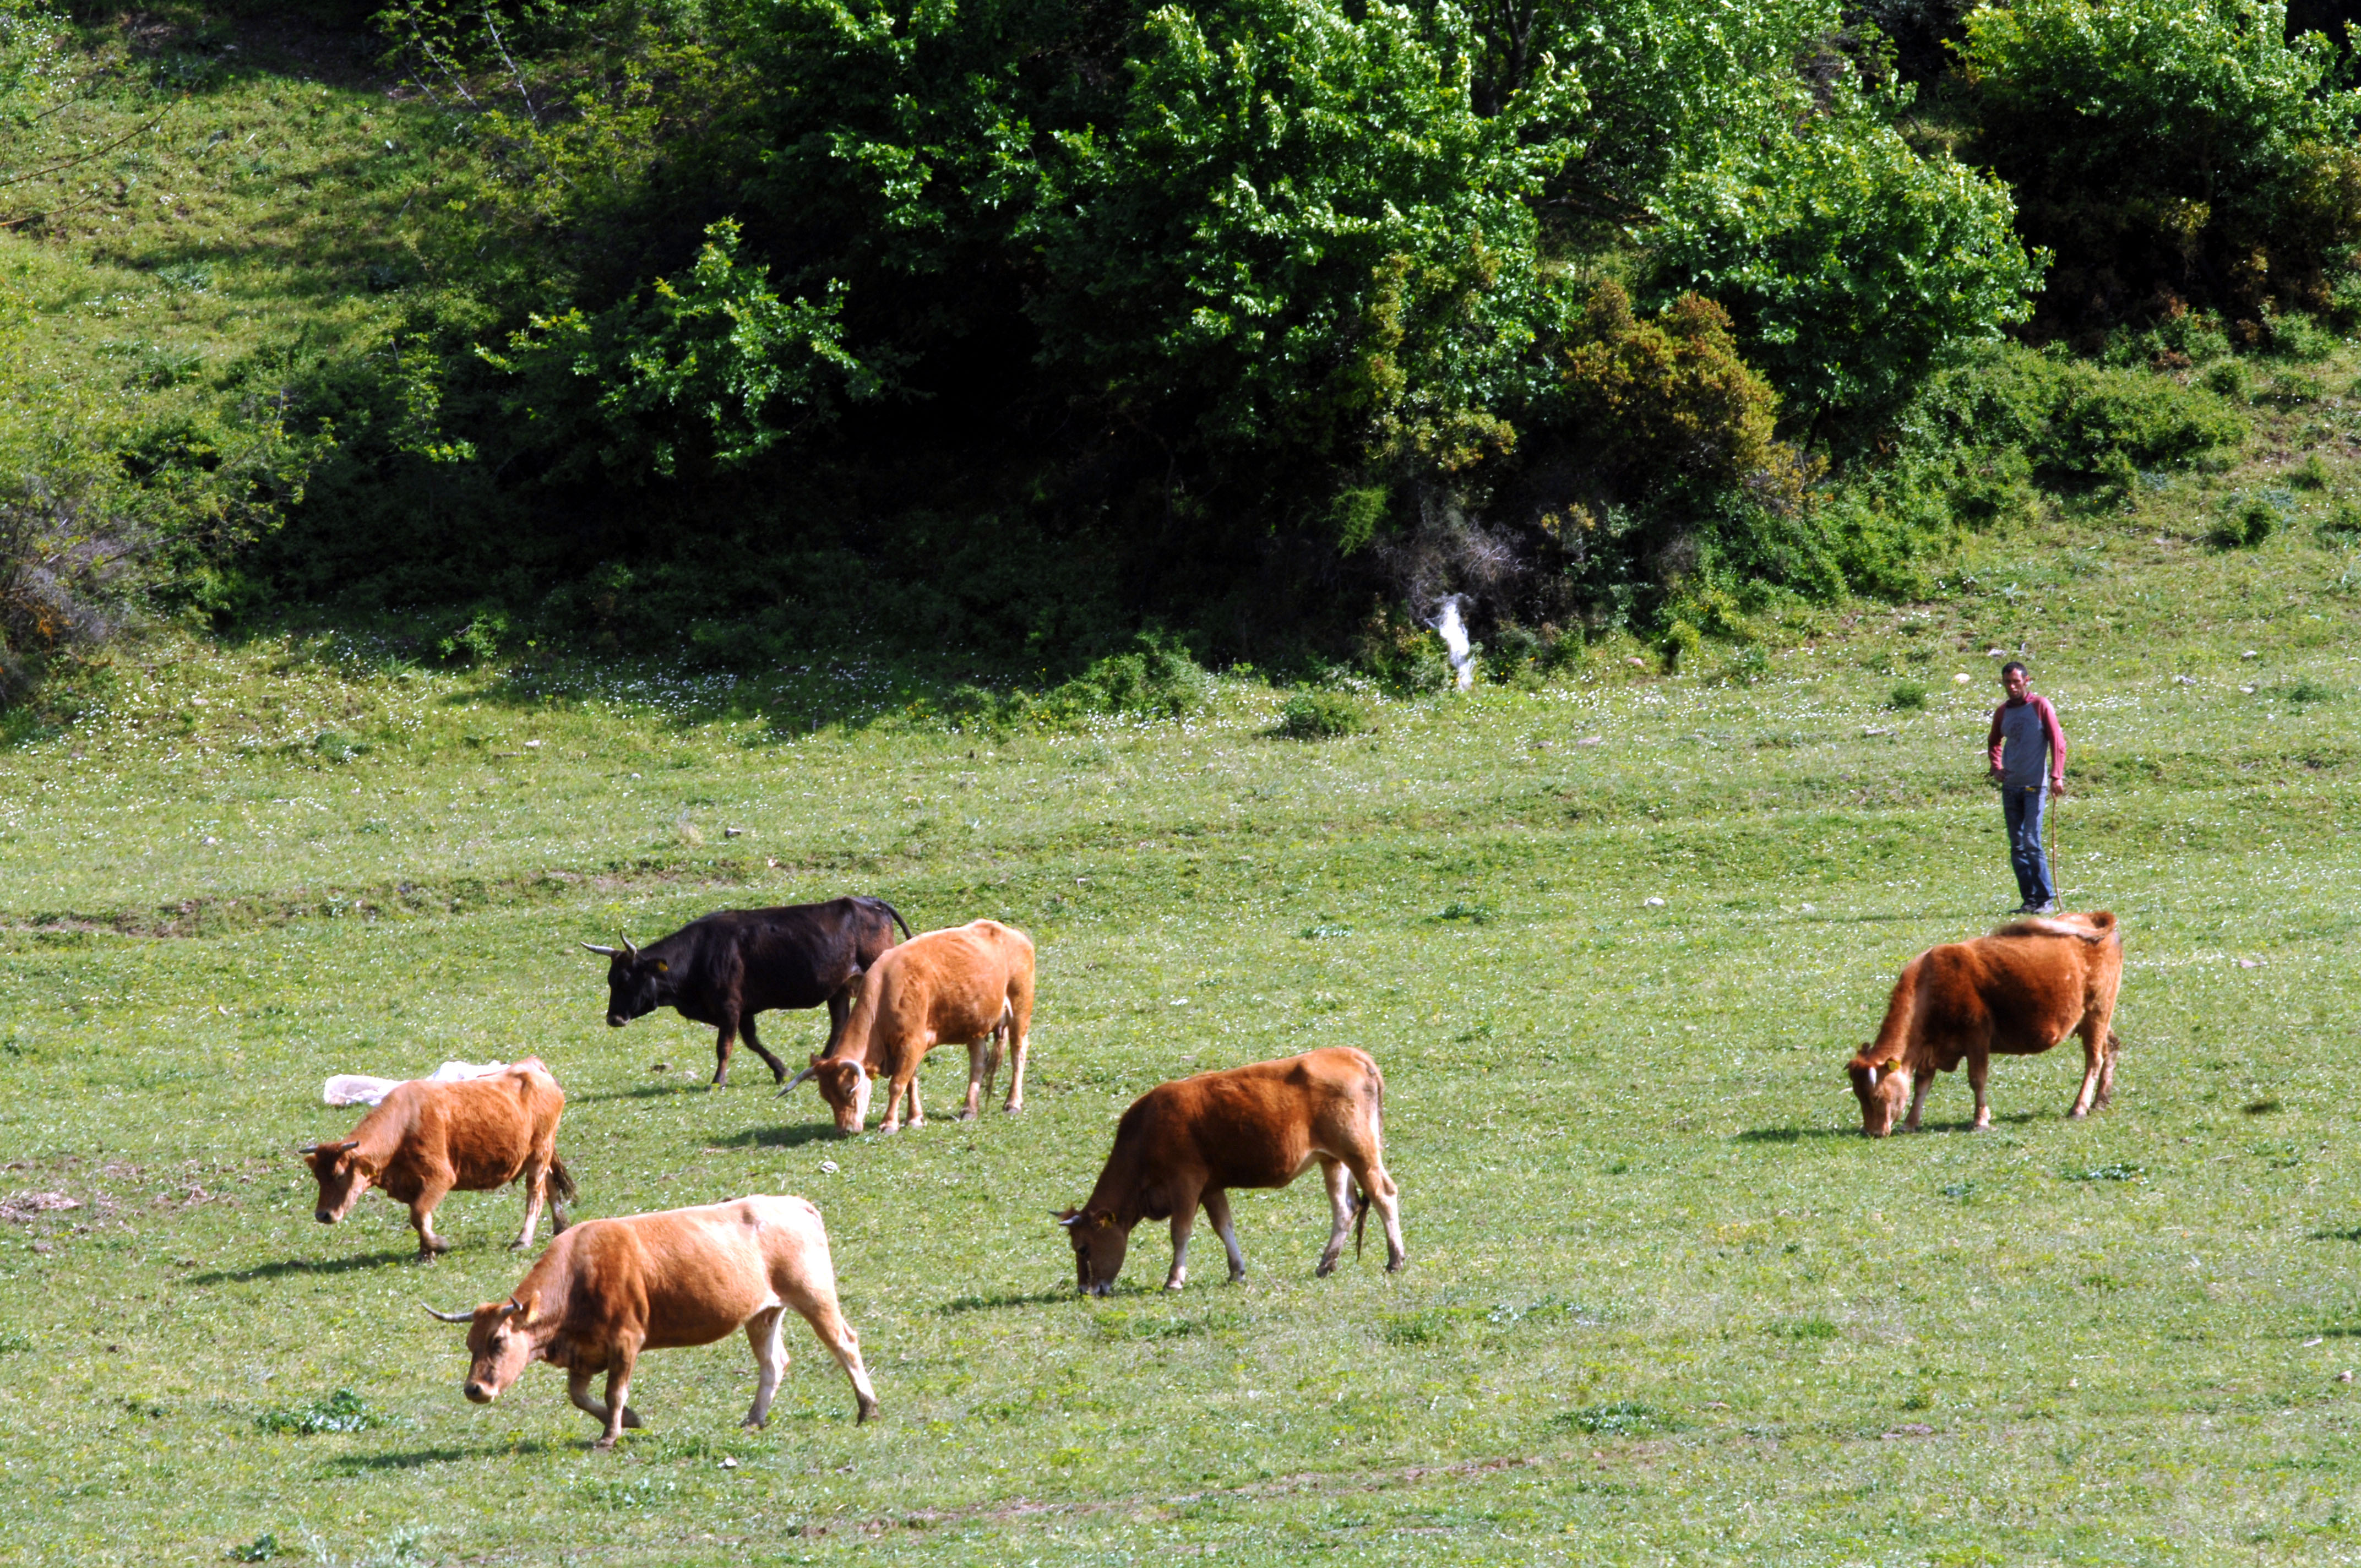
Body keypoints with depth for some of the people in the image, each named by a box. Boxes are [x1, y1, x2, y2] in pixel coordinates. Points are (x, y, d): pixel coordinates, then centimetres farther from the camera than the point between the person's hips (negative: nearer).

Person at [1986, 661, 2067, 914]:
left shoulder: (2040, 706, -3)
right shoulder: (2002, 712, 12)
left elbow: (2057, 741, -5)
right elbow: (1995, 742, 28)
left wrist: (2057, 776, -15)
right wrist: (1996, 768, 11)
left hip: (2035, 786, -6)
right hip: (2010, 787, 6)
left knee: (2032, 843, -13)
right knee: (2017, 847, 5)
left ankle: (2046, 900, -9)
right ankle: (2029, 900, 9)